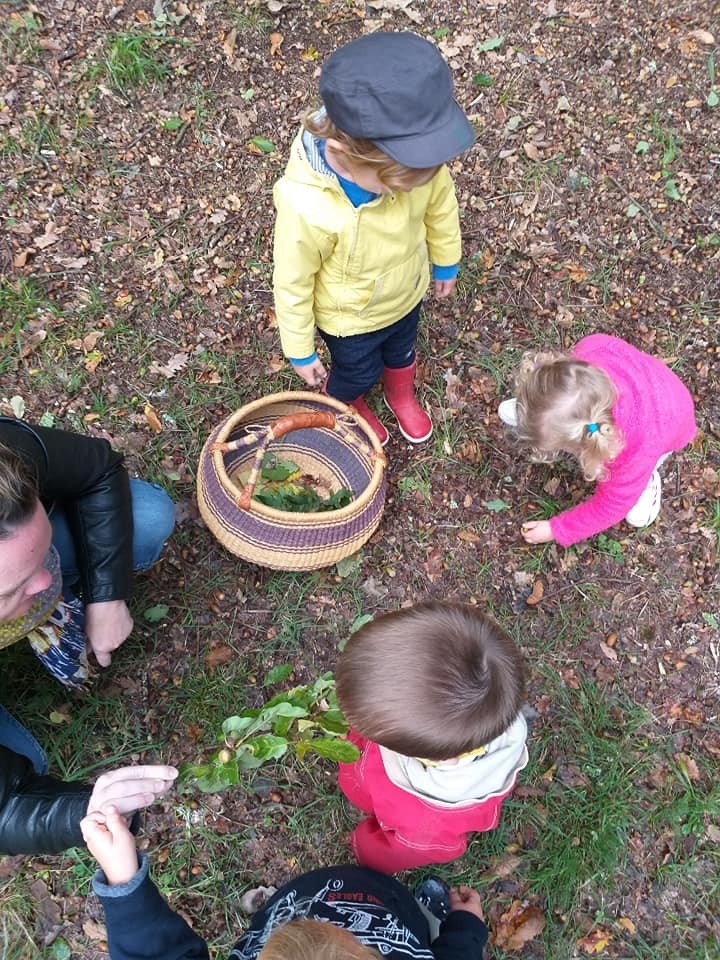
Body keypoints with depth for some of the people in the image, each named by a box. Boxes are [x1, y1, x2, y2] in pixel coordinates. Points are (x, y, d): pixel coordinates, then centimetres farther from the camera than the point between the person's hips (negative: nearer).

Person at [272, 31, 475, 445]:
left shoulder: (417, 158, -32)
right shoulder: (307, 206, -43)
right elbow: (293, 284, -25)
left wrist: (446, 263, 9)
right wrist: (301, 352, -11)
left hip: (406, 293, 4)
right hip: (349, 318, -3)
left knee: (402, 352, 32)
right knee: (358, 372, 26)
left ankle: (402, 395, 67)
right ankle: (348, 406, 62)